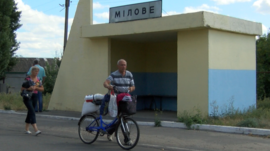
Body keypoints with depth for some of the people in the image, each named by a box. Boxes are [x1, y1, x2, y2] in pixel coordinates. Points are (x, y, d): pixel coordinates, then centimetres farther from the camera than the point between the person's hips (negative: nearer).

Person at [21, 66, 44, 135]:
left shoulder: (38, 79, 8)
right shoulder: (27, 79, -9)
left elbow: (42, 89, 8)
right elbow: (22, 89, -6)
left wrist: (35, 88, -9)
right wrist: (28, 88, -22)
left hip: (34, 97, 6)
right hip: (27, 97, -6)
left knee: (30, 113, 13)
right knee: (32, 112, -17)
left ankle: (27, 129, 24)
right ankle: (36, 130, -26)